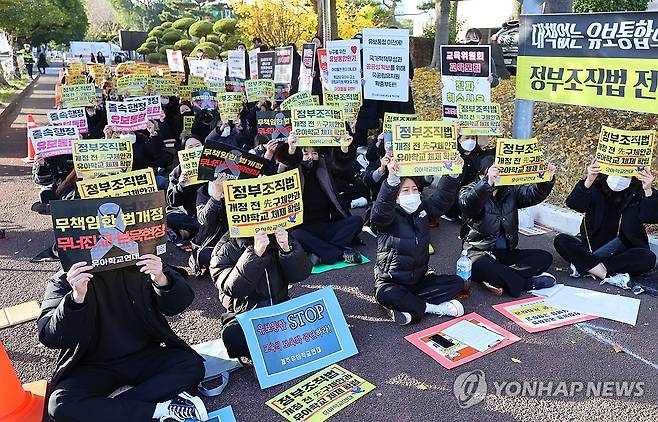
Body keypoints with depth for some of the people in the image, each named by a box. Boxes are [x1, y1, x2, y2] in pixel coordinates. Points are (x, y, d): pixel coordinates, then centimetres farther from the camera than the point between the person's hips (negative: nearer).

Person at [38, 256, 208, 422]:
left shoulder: (139, 264, -6)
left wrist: (162, 280, -31)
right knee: (61, 405, -28)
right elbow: (50, 338, -18)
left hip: (144, 356, 1)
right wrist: (77, 297, -35)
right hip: (95, 365, -1)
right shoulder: (63, 281, -8)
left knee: (193, 365, -20)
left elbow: (177, 305, -9)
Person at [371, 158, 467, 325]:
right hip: (392, 282, -5)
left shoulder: (423, 210, 4)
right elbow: (379, 213, -36)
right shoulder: (390, 217, -13)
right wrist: (392, 179, -49)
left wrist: (453, 173, -25)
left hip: (419, 279, 6)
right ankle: (431, 307, -18)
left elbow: (442, 198, -7)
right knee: (384, 294, -37)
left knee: (457, 282, -8)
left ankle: (405, 304, -17)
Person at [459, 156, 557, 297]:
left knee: (545, 258, -9)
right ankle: (526, 282, -17)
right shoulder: (470, 191, -6)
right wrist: (487, 183, -48)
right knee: (483, 267, -39)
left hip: (506, 252, 6)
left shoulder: (511, 191, 10)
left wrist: (547, 180, -30)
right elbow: (466, 204, -31)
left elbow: (533, 194, -8)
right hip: (480, 252, -6)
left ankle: (499, 278, -21)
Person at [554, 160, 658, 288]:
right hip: (592, 240, 0)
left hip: (625, 246, 0)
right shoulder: (597, 183, -6)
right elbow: (573, 204, -22)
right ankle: (609, 275, -28)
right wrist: (588, 182, -39)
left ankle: (586, 265, -26)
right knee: (561, 240, -25)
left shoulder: (638, 188, -5)